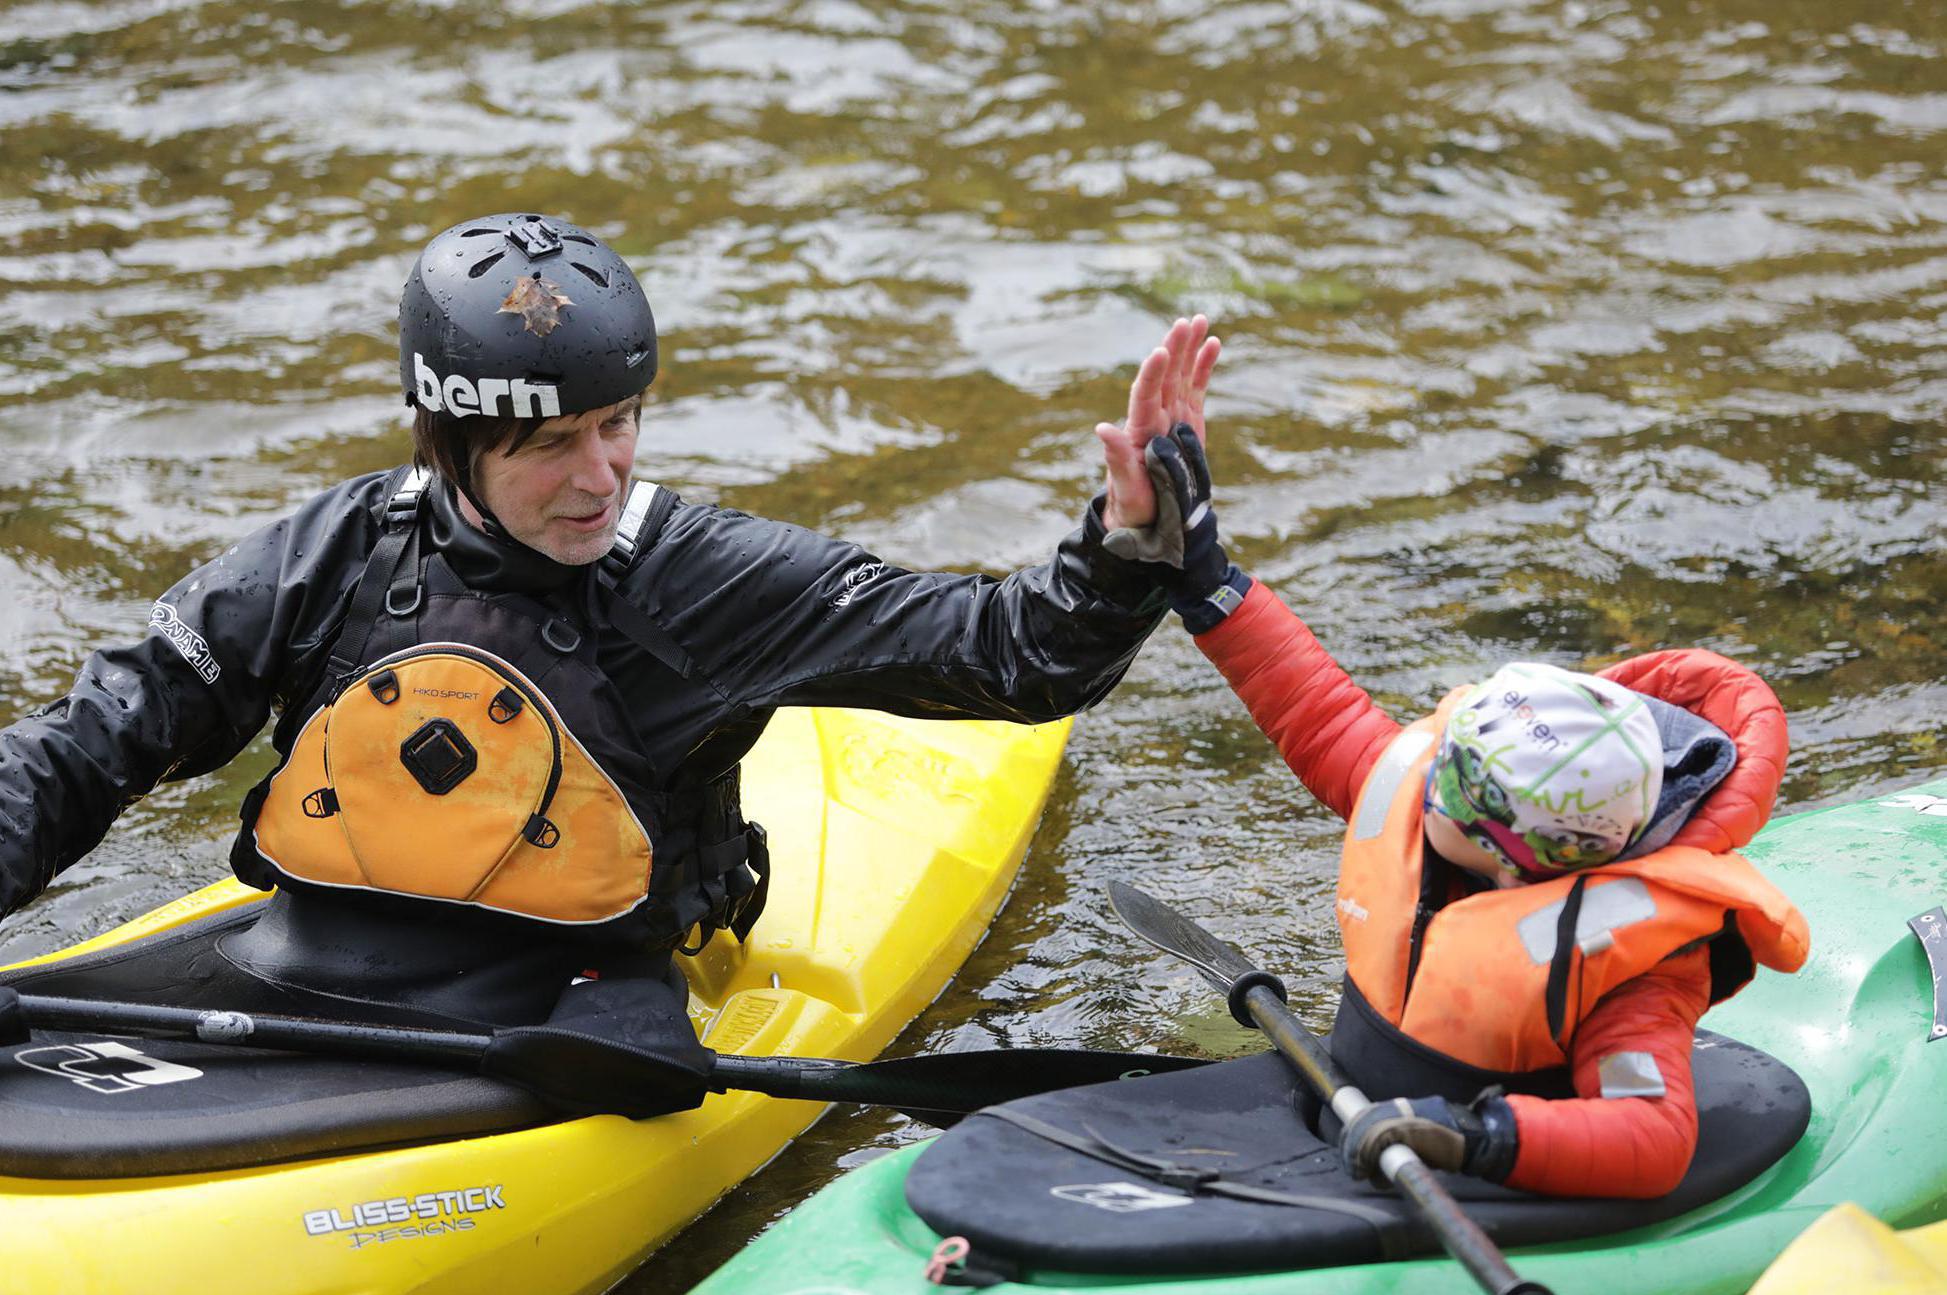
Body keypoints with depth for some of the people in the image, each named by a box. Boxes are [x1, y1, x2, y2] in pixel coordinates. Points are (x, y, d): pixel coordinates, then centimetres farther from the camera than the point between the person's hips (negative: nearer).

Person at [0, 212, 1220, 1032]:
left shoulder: (701, 580, -1)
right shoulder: (337, 554, 5)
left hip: (527, 1041, -3)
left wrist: (1125, 540, -24)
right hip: (272, 988, 4)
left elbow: (1013, 648, -5)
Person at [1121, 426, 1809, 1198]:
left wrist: (1485, 1139, -44)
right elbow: (1318, 716, 15)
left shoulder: (1618, 947, -24)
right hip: (1353, 1133, 7)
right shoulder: (1414, 781, -3)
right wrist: (1204, 580, 14)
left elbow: (1659, 1137, -30)